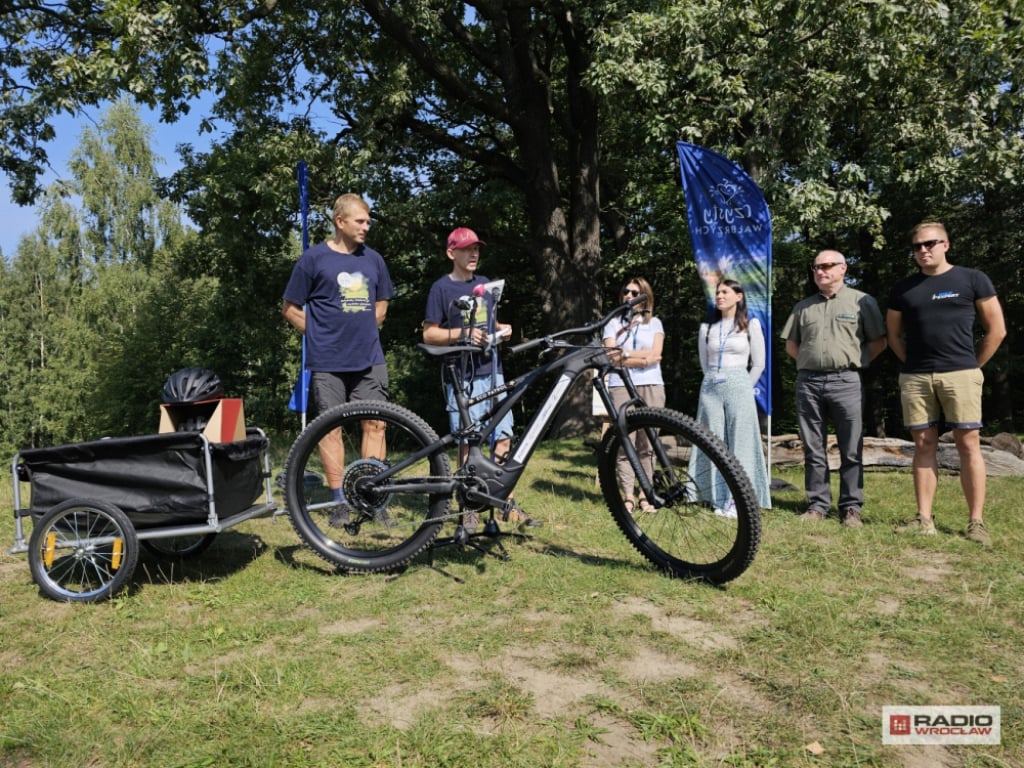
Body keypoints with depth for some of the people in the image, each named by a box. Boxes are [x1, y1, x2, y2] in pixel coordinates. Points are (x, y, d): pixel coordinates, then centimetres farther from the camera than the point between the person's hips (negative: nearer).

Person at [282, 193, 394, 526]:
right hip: (328, 361, -3)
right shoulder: (313, 258, -3)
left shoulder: (373, 259, 8)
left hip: (370, 359, 3)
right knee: (331, 426, 3)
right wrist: (322, 336, 0)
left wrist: (364, 333, 11)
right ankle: (339, 500, 13)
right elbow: (291, 309, 2)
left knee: (375, 424, 2)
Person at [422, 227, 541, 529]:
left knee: (503, 437, 5)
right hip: (462, 376, -5)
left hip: (492, 371, 5)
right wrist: (463, 333, -18)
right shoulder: (441, 288, -2)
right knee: (468, 443, -1)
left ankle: (506, 504, 16)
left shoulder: (485, 284, 15)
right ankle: (469, 509, 11)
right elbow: (429, 334, -5)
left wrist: (502, 328, 3)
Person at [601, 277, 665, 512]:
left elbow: (655, 353, 1)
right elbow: (612, 357, 0)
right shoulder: (613, 323, 13)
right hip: (621, 386, -1)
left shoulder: (654, 323, 17)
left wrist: (625, 354, -7)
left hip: (651, 386, 1)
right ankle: (628, 495, -2)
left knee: (647, 442, -3)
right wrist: (643, 359, -5)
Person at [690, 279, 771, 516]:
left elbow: (758, 364, 5)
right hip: (710, 388, 3)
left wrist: (743, 388, 5)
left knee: (739, 445, -4)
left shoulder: (751, 325, 4)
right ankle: (720, 500, 8)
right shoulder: (706, 328, 11)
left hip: (738, 387, -3)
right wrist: (713, 381, 13)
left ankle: (737, 501, 1)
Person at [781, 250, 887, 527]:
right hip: (808, 381, 3)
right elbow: (791, 345, 21)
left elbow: (879, 342, 6)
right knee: (813, 450, 6)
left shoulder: (862, 301, 5)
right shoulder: (803, 307, 15)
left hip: (845, 381, -3)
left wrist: (856, 361, 1)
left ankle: (851, 507, 8)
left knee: (851, 450, 0)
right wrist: (809, 361, 9)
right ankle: (817, 505, 14)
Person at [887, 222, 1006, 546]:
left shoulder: (972, 279, 4)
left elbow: (996, 329, 5)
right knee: (924, 446, 5)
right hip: (915, 378, 3)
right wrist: (914, 363, 10)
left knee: (968, 444, -3)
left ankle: (976, 522, 2)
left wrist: (974, 366, 4)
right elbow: (894, 335, 19)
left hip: (960, 375, -2)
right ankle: (924, 519, 9)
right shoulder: (903, 288, 11)